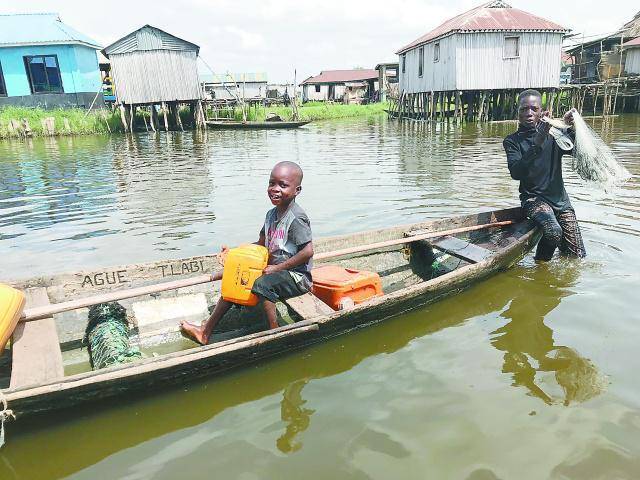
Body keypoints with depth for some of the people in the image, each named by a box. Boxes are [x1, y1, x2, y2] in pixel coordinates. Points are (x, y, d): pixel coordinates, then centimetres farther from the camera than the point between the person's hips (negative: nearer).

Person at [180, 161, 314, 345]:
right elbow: (261, 245, 17)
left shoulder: (296, 218, -18)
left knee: (262, 284, -34)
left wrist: (277, 268, -21)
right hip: (275, 271, 9)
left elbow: (308, 251, -24)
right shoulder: (271, 214, 9)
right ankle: (205, 331, 12)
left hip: (296, 276, -9)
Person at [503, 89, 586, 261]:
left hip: (559, 197, 3)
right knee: (554, 232, -32)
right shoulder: (512, 141, -2)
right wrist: (536, 143, -31)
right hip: (533, 197, -3)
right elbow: (516, 173, -20)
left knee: (578, 255, -1)